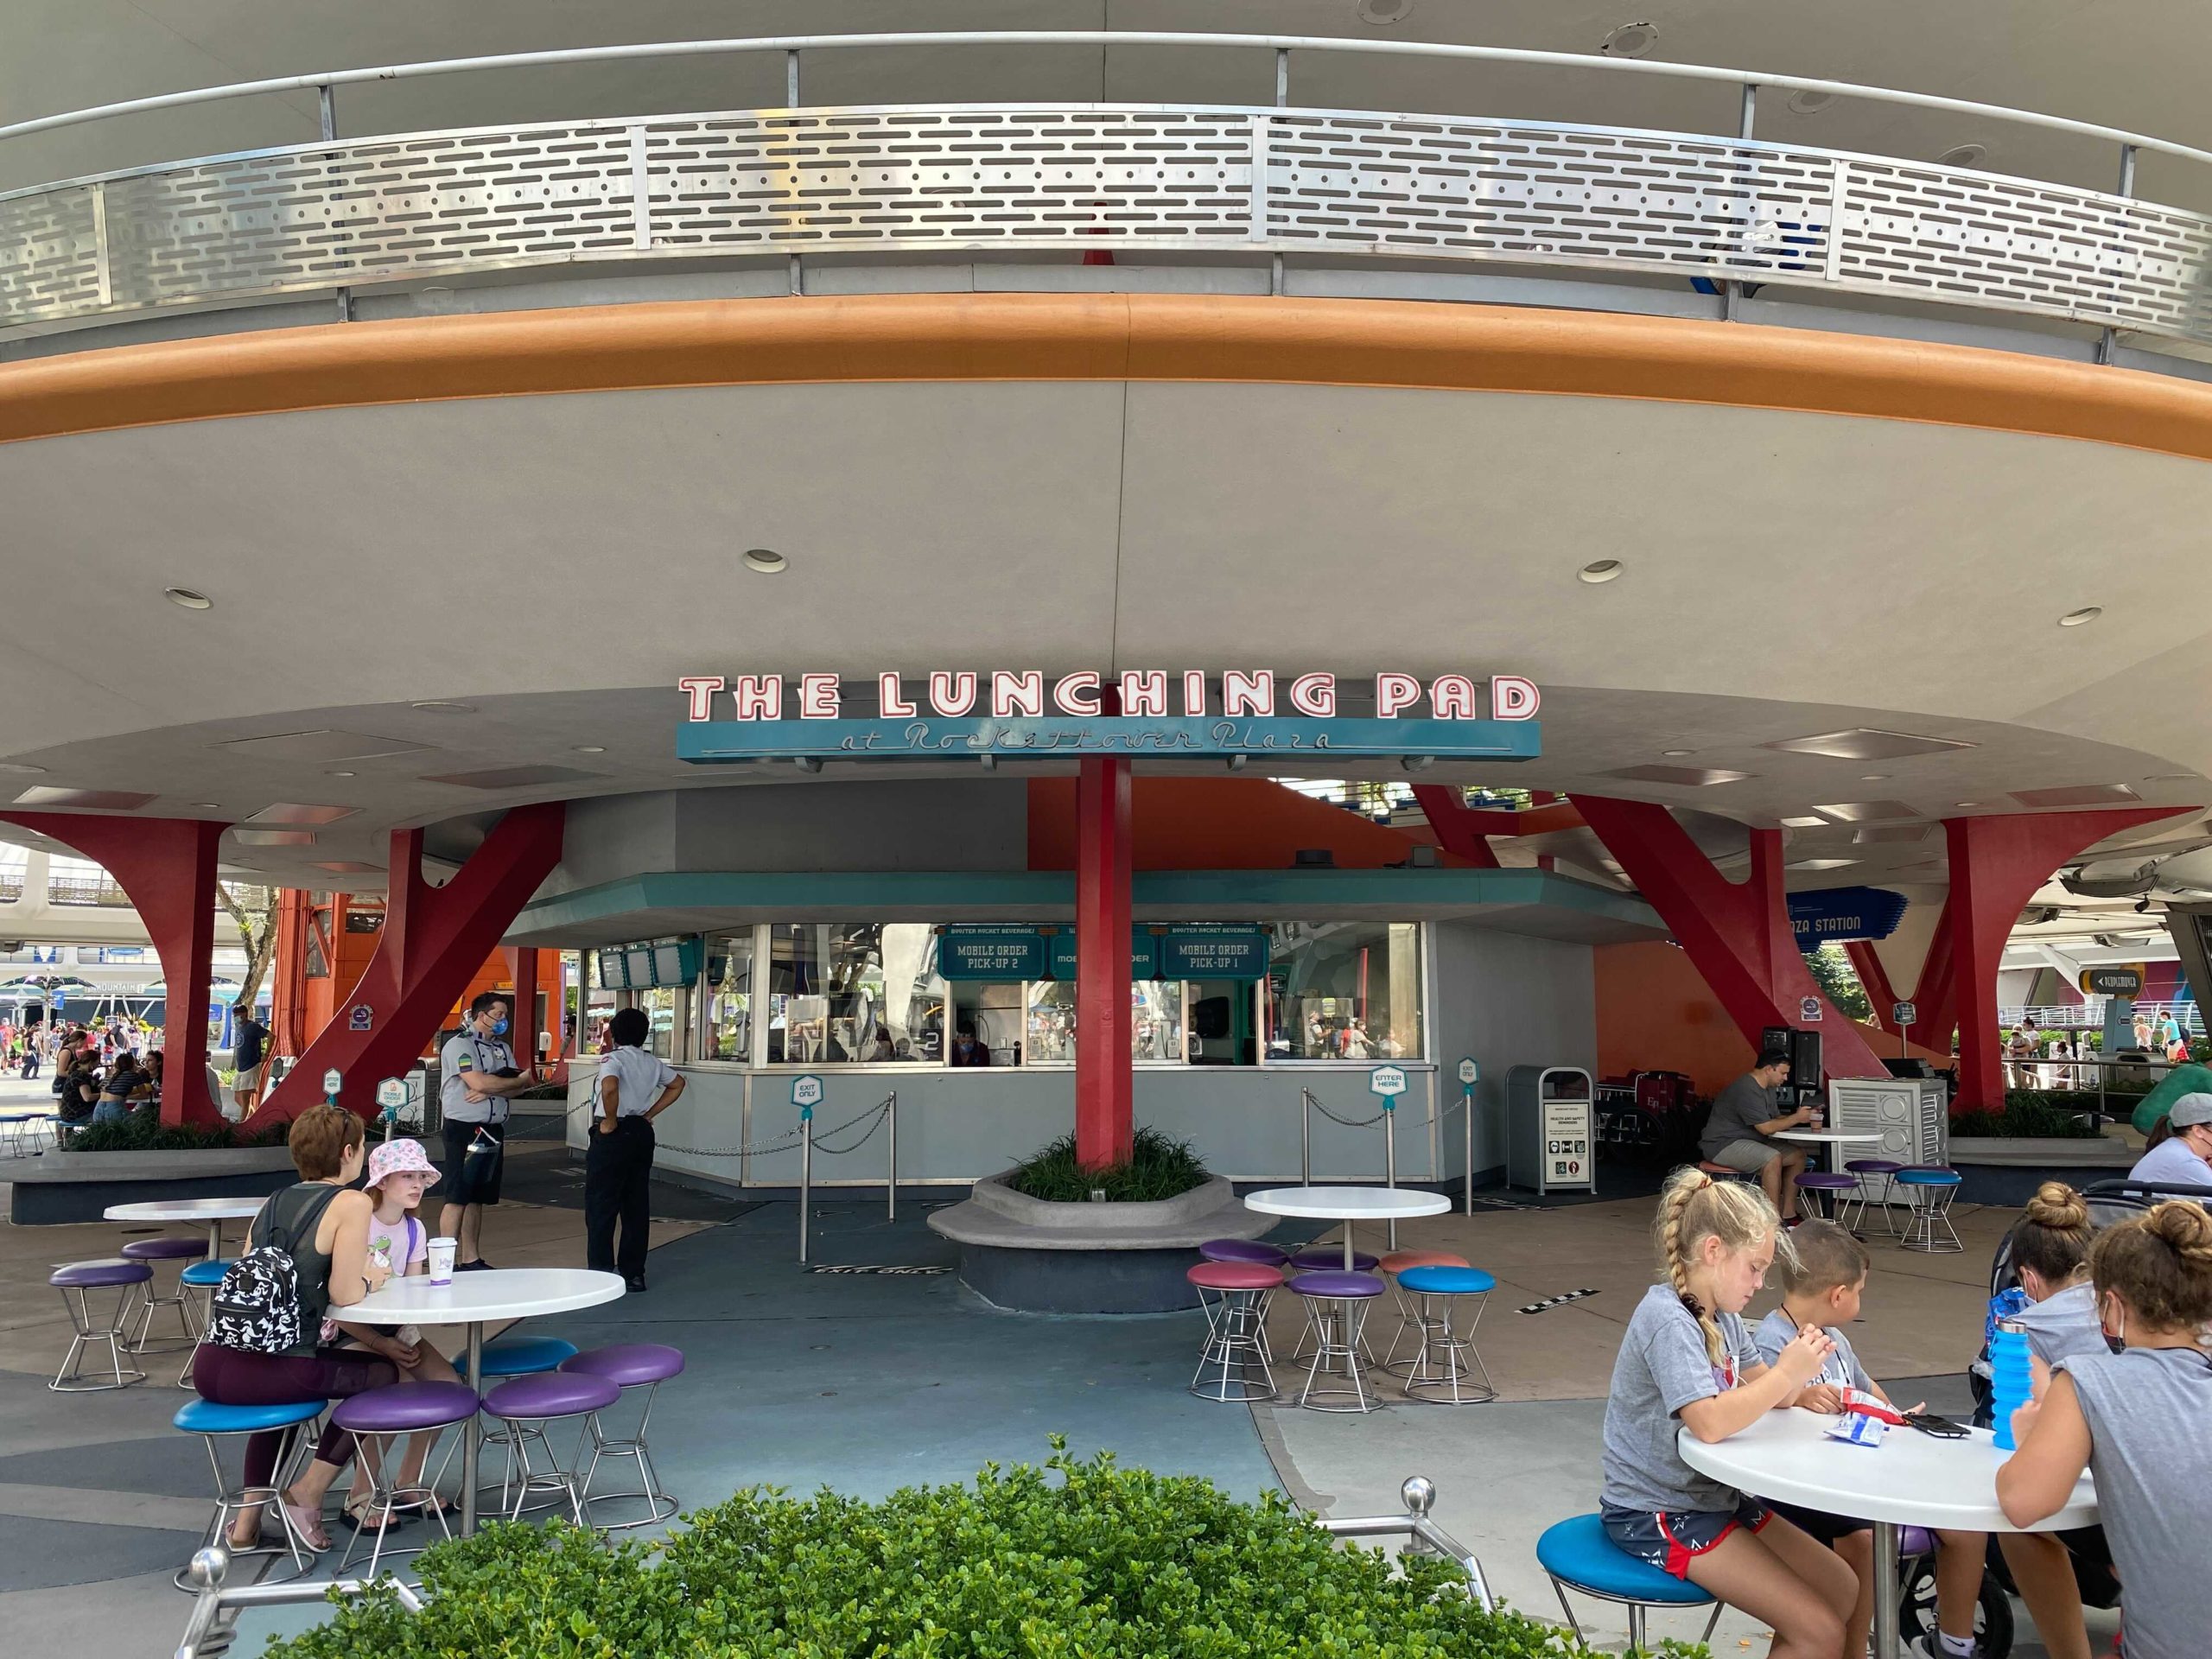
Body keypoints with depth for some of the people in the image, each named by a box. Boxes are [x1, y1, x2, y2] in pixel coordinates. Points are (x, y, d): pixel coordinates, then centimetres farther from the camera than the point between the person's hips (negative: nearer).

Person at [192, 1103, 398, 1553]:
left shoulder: (272, 1203, 15)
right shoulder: (352, 1204, -6)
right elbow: (344, 1294, -10)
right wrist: (370, 1279, 13)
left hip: (211, 1365, 8)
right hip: (265, 1374, -7)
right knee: (383, 1375, 17)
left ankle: (248, 1519, 38)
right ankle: (306, 1494, 15)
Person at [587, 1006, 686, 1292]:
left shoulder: (613, 1059, -12)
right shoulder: (654, 1063, 9)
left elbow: (609, 1088, -31)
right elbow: (677, 1084, 23)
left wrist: (610, 1121, -17)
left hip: (614, 1134, -6)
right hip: (642, 1133, 6)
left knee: (601, 1206, 1)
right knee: (637, 1205, 11)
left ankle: (601, 1273, 0)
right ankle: (634, 1273, 15)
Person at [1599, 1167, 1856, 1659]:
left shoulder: (1722, 1315, 6)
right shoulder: (1667, 1319, -22)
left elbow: (1762, 1394, 8)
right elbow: (1710, 1423, -33)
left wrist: (1800, 1364, -12)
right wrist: (1786, 1374, -23)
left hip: (1715, 1495, 9)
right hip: (1656, 1515, -9)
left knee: (1843, 1589, 14)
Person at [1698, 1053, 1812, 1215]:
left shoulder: (1767, 1088, 13)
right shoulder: (1747, 1090, -22)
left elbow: (1776, 1118, 13)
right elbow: (1766, 1128, -24)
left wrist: (1799, 1117, -5)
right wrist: (1796, 1118, -14)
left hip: (1749, 1142, 11)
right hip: (1722, 1145, -11)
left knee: (1798, 1156, 1)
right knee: (1773, 1158, -31)